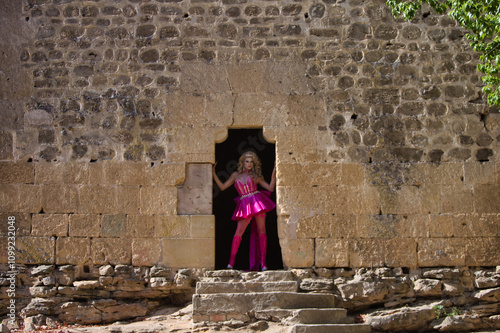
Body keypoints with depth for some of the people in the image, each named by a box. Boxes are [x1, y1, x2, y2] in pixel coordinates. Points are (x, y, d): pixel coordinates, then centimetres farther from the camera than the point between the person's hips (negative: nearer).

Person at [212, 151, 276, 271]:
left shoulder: (256, 176, 13)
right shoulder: (235, 175, 15)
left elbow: (270, 188, 11)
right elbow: (222, 187, 15)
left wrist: (273, 175, -1)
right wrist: (214, 174, 9)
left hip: (257, 202, 0)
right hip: (245, 205, 0)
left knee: (261, 230, -5)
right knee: (239, 232, -10)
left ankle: (263, 261, -3)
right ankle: (231, 261, -4)